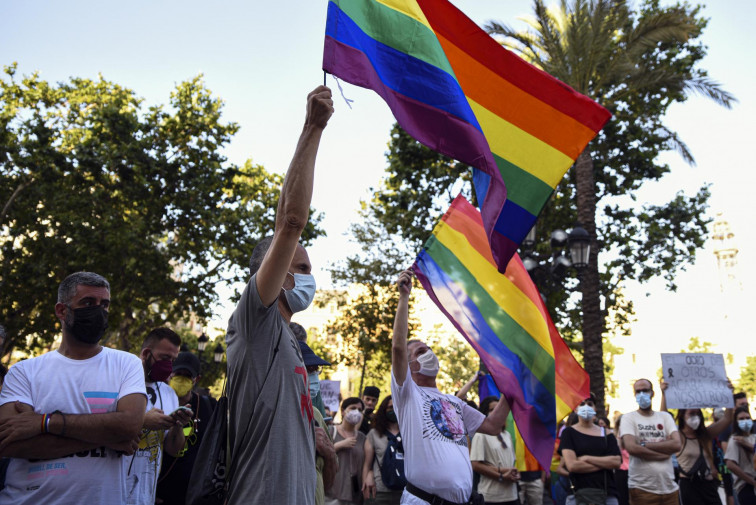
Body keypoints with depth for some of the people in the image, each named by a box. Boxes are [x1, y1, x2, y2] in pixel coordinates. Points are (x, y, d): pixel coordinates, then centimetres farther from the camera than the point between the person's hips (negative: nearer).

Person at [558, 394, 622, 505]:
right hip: (578, 493, -2)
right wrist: (604, 464, -5)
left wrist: (587, 458, -9)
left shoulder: (606, 434, 11)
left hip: (608, 493, 3)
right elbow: (572, 465, -10)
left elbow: (617, 462, -2)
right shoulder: (569, 433, 2)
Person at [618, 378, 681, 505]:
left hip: (670, 488, 3)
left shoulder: (665, 416, 10)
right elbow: (631, 448, -15)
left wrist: (644, 445, -12)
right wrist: (663, 454, -9)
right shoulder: (628, 417, 0)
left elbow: (677, 444, -6)